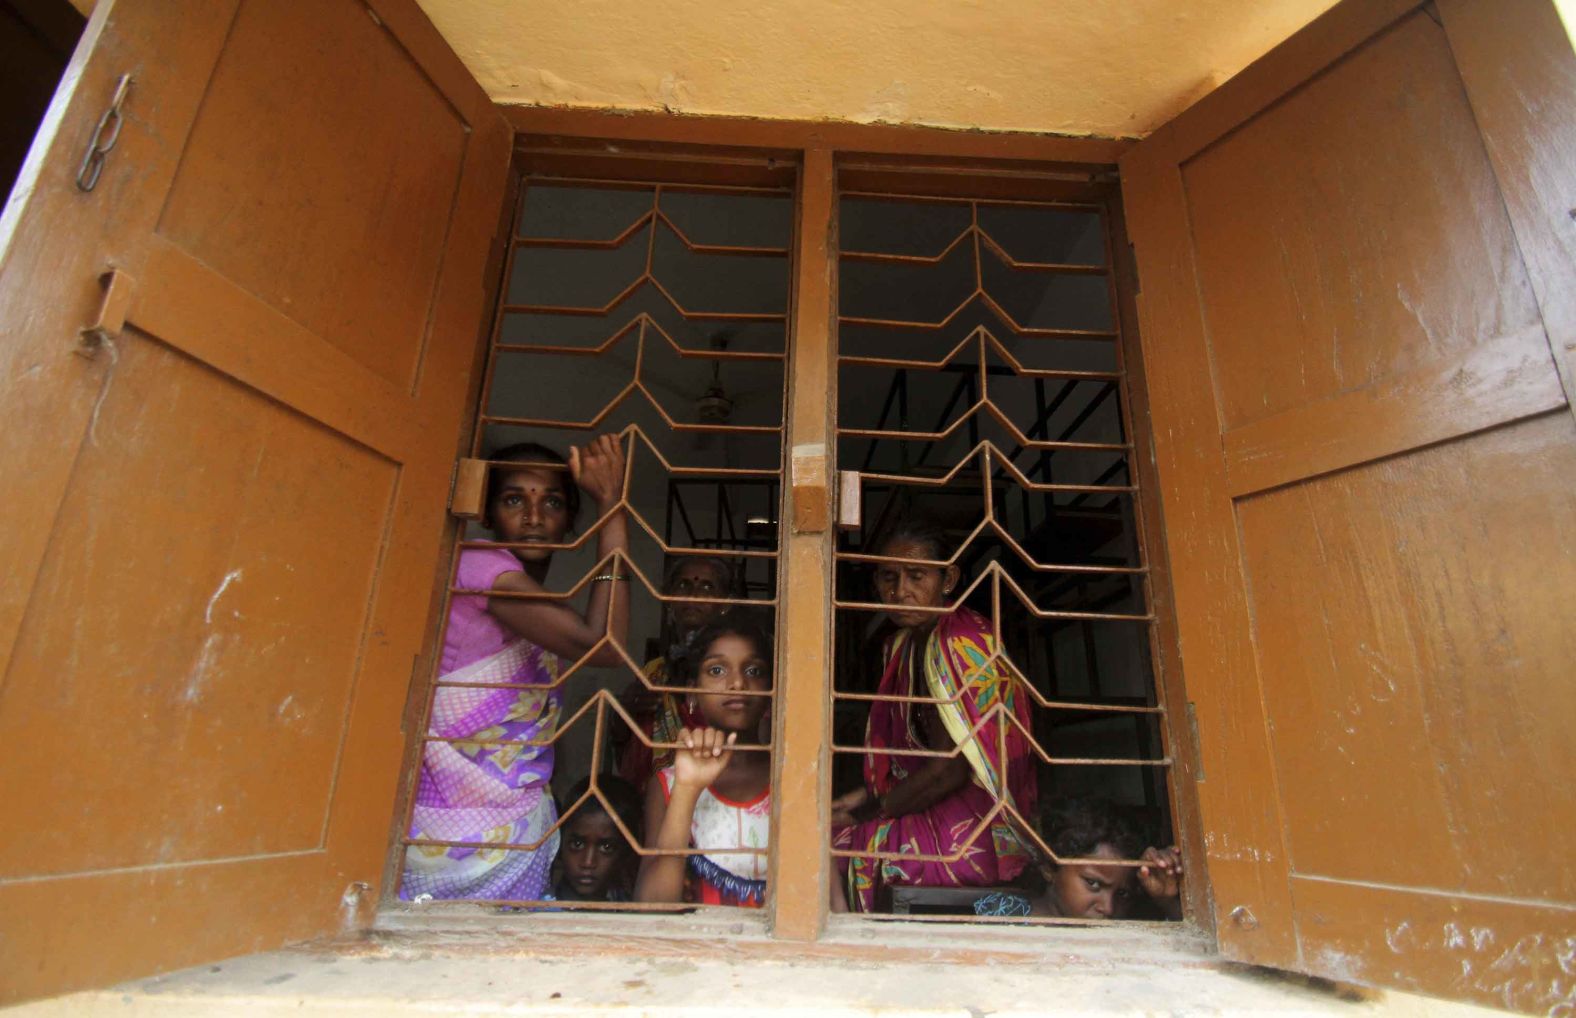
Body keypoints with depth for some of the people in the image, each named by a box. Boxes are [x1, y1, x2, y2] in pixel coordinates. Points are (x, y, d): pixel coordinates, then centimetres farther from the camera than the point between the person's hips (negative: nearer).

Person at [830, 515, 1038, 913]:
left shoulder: (957, 645, -20)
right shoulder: (901, 646, 8)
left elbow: (950, 769, -21)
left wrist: (869, 812, -12)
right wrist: (864, 796, 3)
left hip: (978, 833, -8)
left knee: (820, 847, -12)